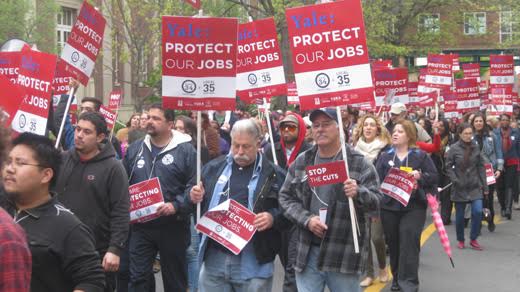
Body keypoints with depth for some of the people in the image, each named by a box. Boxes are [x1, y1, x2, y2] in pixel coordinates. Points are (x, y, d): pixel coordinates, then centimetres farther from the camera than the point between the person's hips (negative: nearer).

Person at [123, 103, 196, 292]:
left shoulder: (185, 150, -6)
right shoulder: (135, 149, 8)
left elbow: (194, 186, -11)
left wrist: (175, 206, -22)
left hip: (173, 227, -3)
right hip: (140, 226, 3)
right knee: (137, 277, 3)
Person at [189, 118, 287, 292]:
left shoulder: (274, 174, -2)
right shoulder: (214, 168, 9)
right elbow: (203, 205, 18)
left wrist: (273, 218, -19)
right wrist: (196, 198, -3)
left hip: (254, 263, -3)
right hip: (214, 258, 3)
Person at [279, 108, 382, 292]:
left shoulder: (359, 163, -3)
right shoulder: (301, 162, 8)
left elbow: (376, 200, -6)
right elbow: (286, 197, 9)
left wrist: (359, 193, -28)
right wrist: (307, 219, -8)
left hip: (344, 252, -3)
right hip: (307, 251, 3)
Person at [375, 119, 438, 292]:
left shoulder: (421, 156, 3)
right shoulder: (385, 157, 7)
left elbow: (434, 176, 1)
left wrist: (421, 176, -18)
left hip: (414, 206, -3)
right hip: (389, 206, 3)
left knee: (409, 243, -11)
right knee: (393, 244, 11)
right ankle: (397, 277, 28)